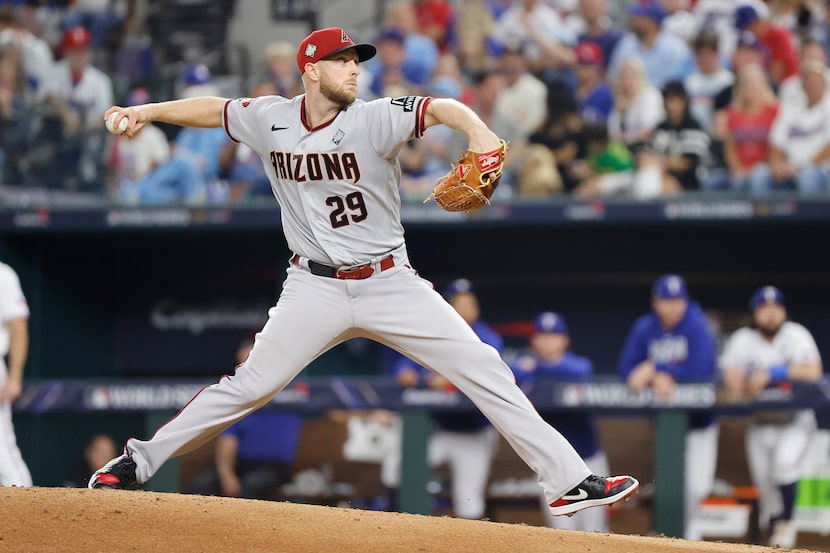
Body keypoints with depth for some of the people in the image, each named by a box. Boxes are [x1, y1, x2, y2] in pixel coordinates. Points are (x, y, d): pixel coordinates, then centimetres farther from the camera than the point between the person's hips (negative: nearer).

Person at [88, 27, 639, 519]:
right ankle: (137, 464, 12)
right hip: (315, 290, 1)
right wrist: (147, 111, 8)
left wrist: (479, 132, -47)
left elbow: (441, 108, -27)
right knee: (249, 387, -2)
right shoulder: (270, 119, -2)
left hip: (390, 284, -1)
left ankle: (570, 481, -7)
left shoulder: (375, 118, -12)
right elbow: (214, 109, 15)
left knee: (486, 372, -9)